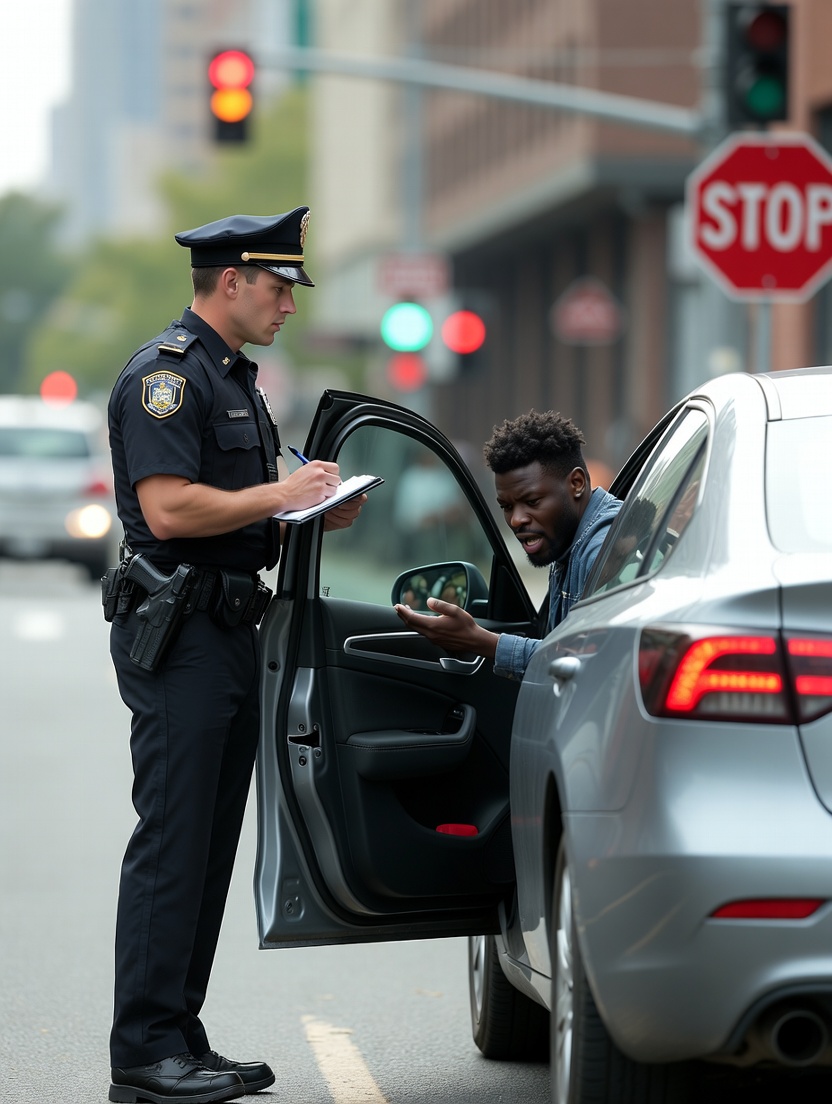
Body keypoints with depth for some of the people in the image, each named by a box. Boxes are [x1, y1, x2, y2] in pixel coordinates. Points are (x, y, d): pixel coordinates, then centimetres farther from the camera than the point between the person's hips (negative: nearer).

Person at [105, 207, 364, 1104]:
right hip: (177, 634, -10)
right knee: (171, 843, -9)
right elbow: (169, 508, -22)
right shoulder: (167, 372, -11)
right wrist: (280, 495, -13)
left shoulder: (233, 376, 21)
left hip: (230, 627, 10)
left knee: (210, 845, 10)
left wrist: (311, 515, 10)